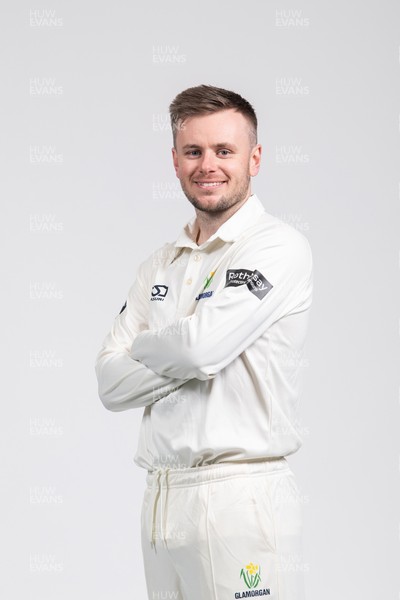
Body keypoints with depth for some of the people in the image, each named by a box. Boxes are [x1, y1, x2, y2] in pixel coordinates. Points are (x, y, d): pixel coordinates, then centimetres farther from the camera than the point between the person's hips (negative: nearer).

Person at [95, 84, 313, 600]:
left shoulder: (278, 247, -6)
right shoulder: (159, 266, 15)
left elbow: (202, 345, -19)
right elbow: (111, 384, 6)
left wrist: (143, 346, 2)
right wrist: (185, 352, -9)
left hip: (240, 496, -6)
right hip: (161, 497, 6)